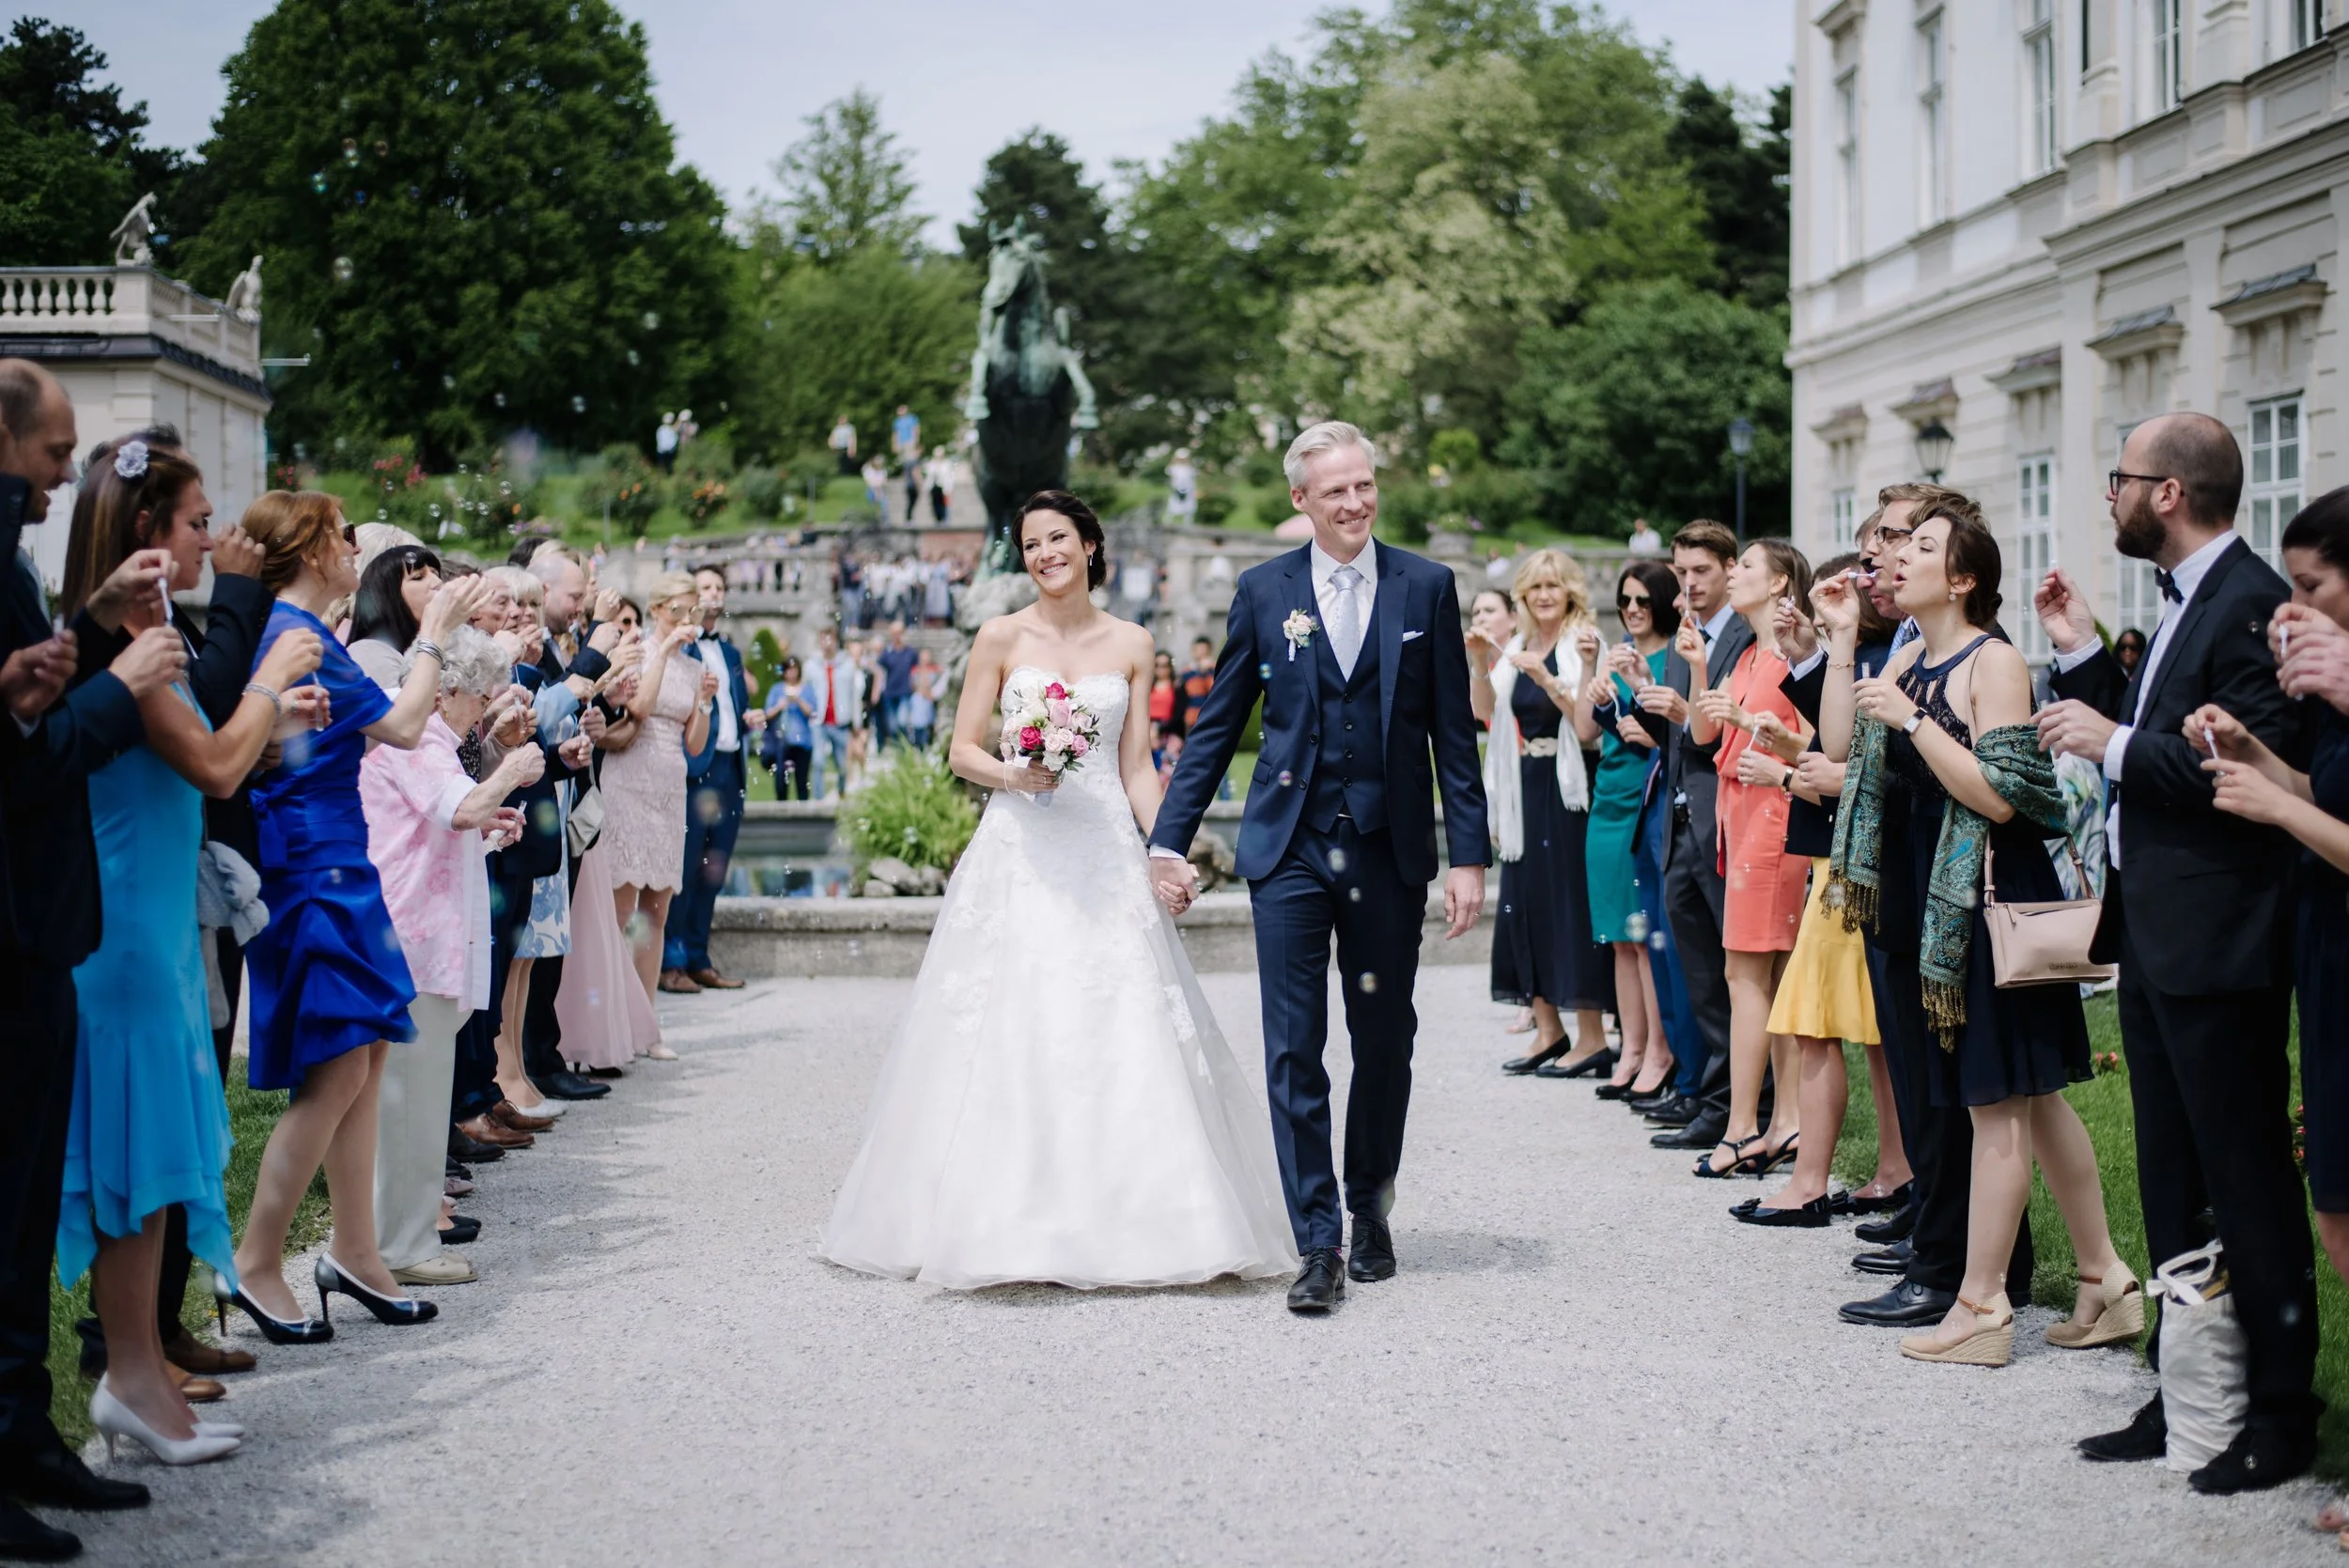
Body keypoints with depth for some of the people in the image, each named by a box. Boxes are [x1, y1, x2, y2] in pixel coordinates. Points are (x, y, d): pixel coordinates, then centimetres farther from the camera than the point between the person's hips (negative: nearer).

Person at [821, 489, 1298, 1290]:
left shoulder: (1131, 645, 10)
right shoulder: (1002, 637, 5)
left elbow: (1137, 766, 10)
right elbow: (962, 751, 5)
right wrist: (1012, 775, -15)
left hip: (1106, 855, 2)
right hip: (1019, 854, -1)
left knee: (1122, 1036, -4)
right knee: (1010, 1033, -6)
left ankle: (1118, 1218, 4)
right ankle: (1008, 1222, 0)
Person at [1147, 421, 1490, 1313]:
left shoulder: (1425, 588, 3)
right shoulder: (1264, 592, 3)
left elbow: (1453, 732, 3)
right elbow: (1216, 726, 8)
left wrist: (1469, 856, -2)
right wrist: (1170, 839, 3)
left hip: (1390, 851, 0)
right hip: (1290, 848, 0)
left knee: (1385, 1045, 10)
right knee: (1293, 1050, -4)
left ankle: (1370, 1207, 30)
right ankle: (1318, 1244, 2)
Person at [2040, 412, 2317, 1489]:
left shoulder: (2251, 603, -16)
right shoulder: (2180, 604, 14)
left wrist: (2113, 744, -19)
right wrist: (2083, 655, 8)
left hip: (2215, 945, -10)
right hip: (2152, 935, 10)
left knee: (2247, 1182, 0)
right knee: (2171, 1187, 16)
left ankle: (2281, 1411, 10)